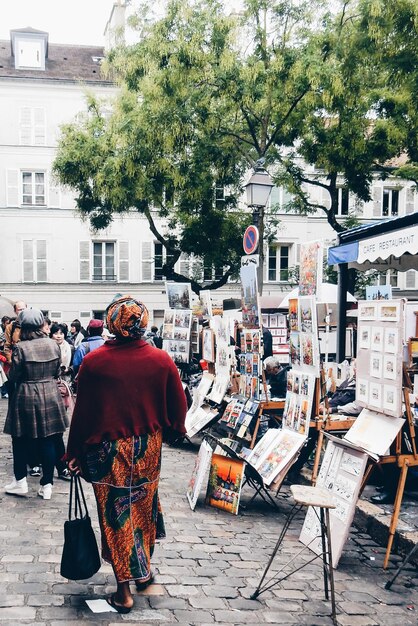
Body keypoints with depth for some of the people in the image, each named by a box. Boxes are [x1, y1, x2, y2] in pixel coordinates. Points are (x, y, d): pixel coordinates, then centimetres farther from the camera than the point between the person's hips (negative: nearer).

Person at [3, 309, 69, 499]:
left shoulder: (20, 347, -15)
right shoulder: (53, 344, -3)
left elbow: (13, 376, -9)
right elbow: (57, 372, 6)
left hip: (26, 398, -3)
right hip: (50, 396, 3)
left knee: (21, 441, 14)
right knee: (47, 441, 8)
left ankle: (20, 481, 22)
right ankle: (47, 485, 13)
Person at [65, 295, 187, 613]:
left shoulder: (93, 362, -14)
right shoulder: (161, 360, -9)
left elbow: (82, 411, -7)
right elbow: (178, 405, -2)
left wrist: (75, 453, 4)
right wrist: (171, 432, 19)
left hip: (107, 452, -2)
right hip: (148, 449, 3)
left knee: (116, 513, 8)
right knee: (144, 505, 22)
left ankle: (124, 590, 14)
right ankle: (144, 569, 38)